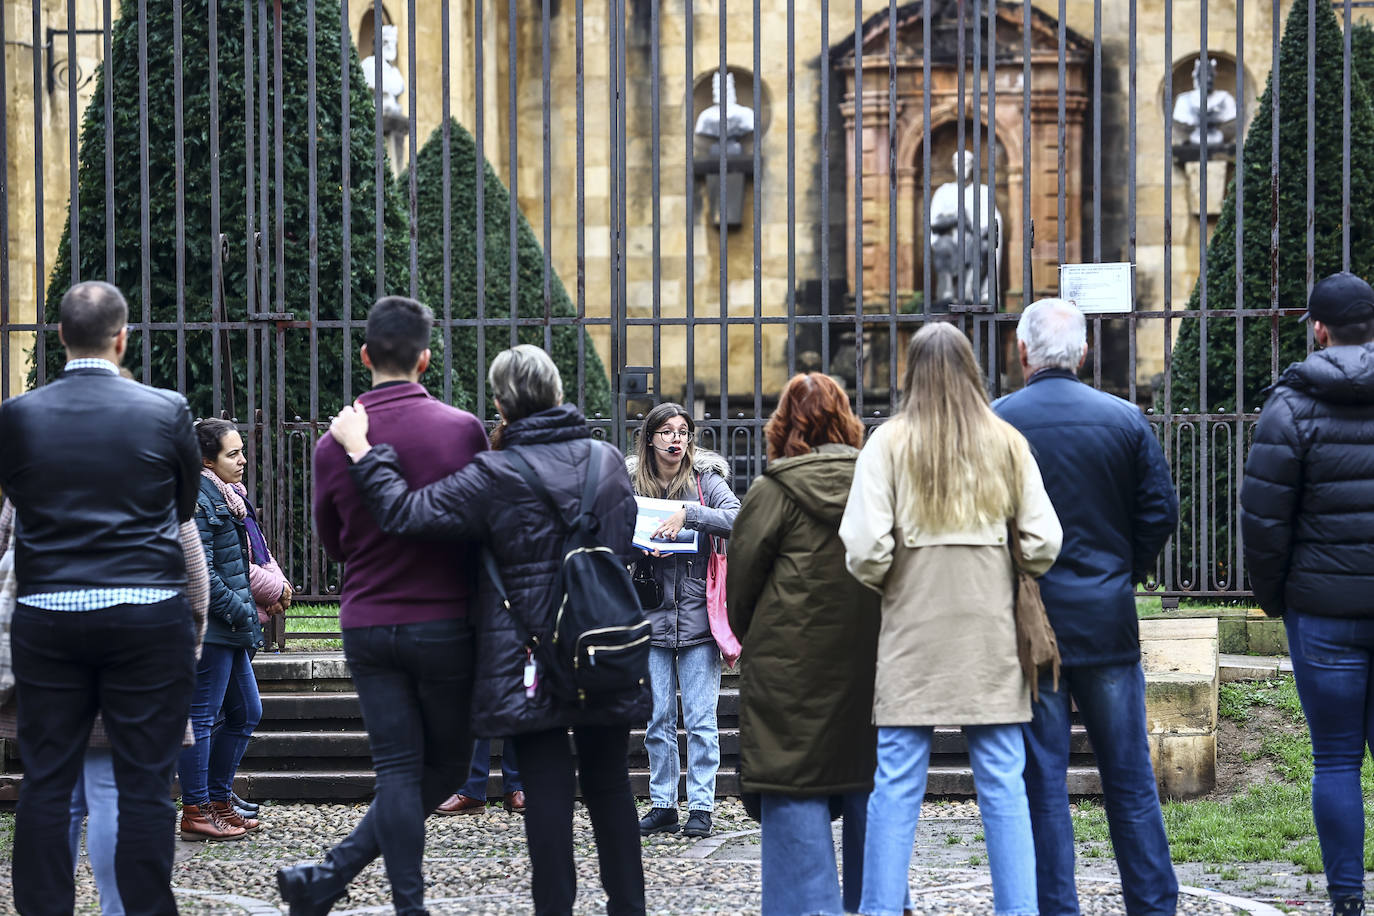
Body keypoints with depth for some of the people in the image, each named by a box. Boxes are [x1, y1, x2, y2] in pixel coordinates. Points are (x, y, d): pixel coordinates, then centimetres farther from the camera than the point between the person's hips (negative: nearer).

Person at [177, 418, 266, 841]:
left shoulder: (227, 496, 16)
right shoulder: (199, 500, -15)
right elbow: (201, 572, -20)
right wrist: (240, 612, -15)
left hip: (229, 630, 11)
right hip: (209, 626, -11)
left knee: (246, 713, 15)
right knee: (201, 717, -6)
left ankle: (218, 802, 22)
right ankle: (195, 814, -2)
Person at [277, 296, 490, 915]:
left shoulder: (334, 444, -2)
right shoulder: (464, 429, -9)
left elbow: (331, 540, 11)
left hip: (367, 626, 2)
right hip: (447, 625, -2)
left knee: (398, 770, 7)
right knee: (445, 766, 11)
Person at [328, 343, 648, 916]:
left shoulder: (495, 476, -12)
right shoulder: (607, 459, 5)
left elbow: (404, 512, -16)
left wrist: (359, 449, -7)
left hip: (533, 659, -4)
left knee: (547, 789, 1)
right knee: (609, 785, 13)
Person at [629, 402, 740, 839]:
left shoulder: (707, 480, 2)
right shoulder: (633, 484, 9)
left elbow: (737, 519, -14)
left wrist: (688, 514, -23)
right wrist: (641, 550, -9)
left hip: (698, 613, -2)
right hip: (652, 614, 3)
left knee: (700, 720, -2)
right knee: (658, 720, 5)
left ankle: (701, 807, 4)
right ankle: (662, 806, 13)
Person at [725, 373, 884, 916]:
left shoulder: (774, 492, -8)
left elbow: (739, 586, -1)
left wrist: (756, 645, 16)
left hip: (795, 669, -4)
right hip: (873, 664, 5)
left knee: (796, 794, 0)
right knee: (869, 786, 13)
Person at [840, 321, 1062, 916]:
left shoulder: (889, 443, -5)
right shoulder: (1006, 443, 1)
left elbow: (865, 549, -11)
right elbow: (1044, 543, 0)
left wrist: (886, 585, 9)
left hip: (912, 632, -1)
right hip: (989, 634, 1)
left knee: (897, 784, 2)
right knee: (1002, 781, 6)